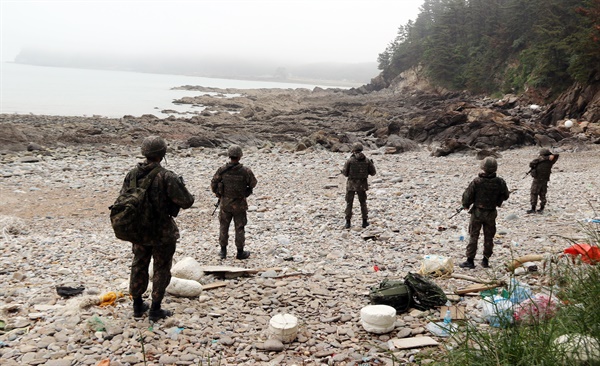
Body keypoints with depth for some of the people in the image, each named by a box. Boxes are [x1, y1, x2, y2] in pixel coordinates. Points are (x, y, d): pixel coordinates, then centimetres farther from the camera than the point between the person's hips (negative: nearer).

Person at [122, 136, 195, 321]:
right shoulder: (167, 177, -21)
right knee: (161, 269, 9)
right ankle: (155, 310, 15)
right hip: (162, 232, -5)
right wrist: (181, 186, 1)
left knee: (139, 266, 19)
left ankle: (138, 305, 30)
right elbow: (187, 201, -18)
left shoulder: (132, 174, -3)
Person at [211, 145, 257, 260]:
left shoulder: (222, 170, -12)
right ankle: (240, 252, 18)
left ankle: (223, 251, 23)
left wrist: (217, 193, 17)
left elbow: (213, 184, -2)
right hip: (239, 204, -2)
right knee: (239, 228, 10)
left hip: (225, 203, 2)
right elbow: (253, 183, -1)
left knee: (224, 227, 16)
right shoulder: (245, 171, -18)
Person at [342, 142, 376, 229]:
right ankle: (365, 222, 17)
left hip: (351, 184, -2)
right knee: (363, 203, 17)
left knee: (349, 203, 10)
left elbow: (345, 173, -6)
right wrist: (372, 164, 21)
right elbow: (373, 172, 3)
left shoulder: (350, 160, -10)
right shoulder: (367, 160, -3)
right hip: (362, 185, 2)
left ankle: (348, 222, 8)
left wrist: (342, 171, 18)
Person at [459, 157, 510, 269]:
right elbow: (505, 195, 5)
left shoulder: (477, 181, -17)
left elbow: (467, 195, -11)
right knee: (488, 237, 14)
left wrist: (465, 205, 8)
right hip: (491, 213, 2)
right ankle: (486, 260, 21)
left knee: (473, 237, 5)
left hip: (477, 212, -2)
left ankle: (470, 260, 6)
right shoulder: (500, 182, -9)